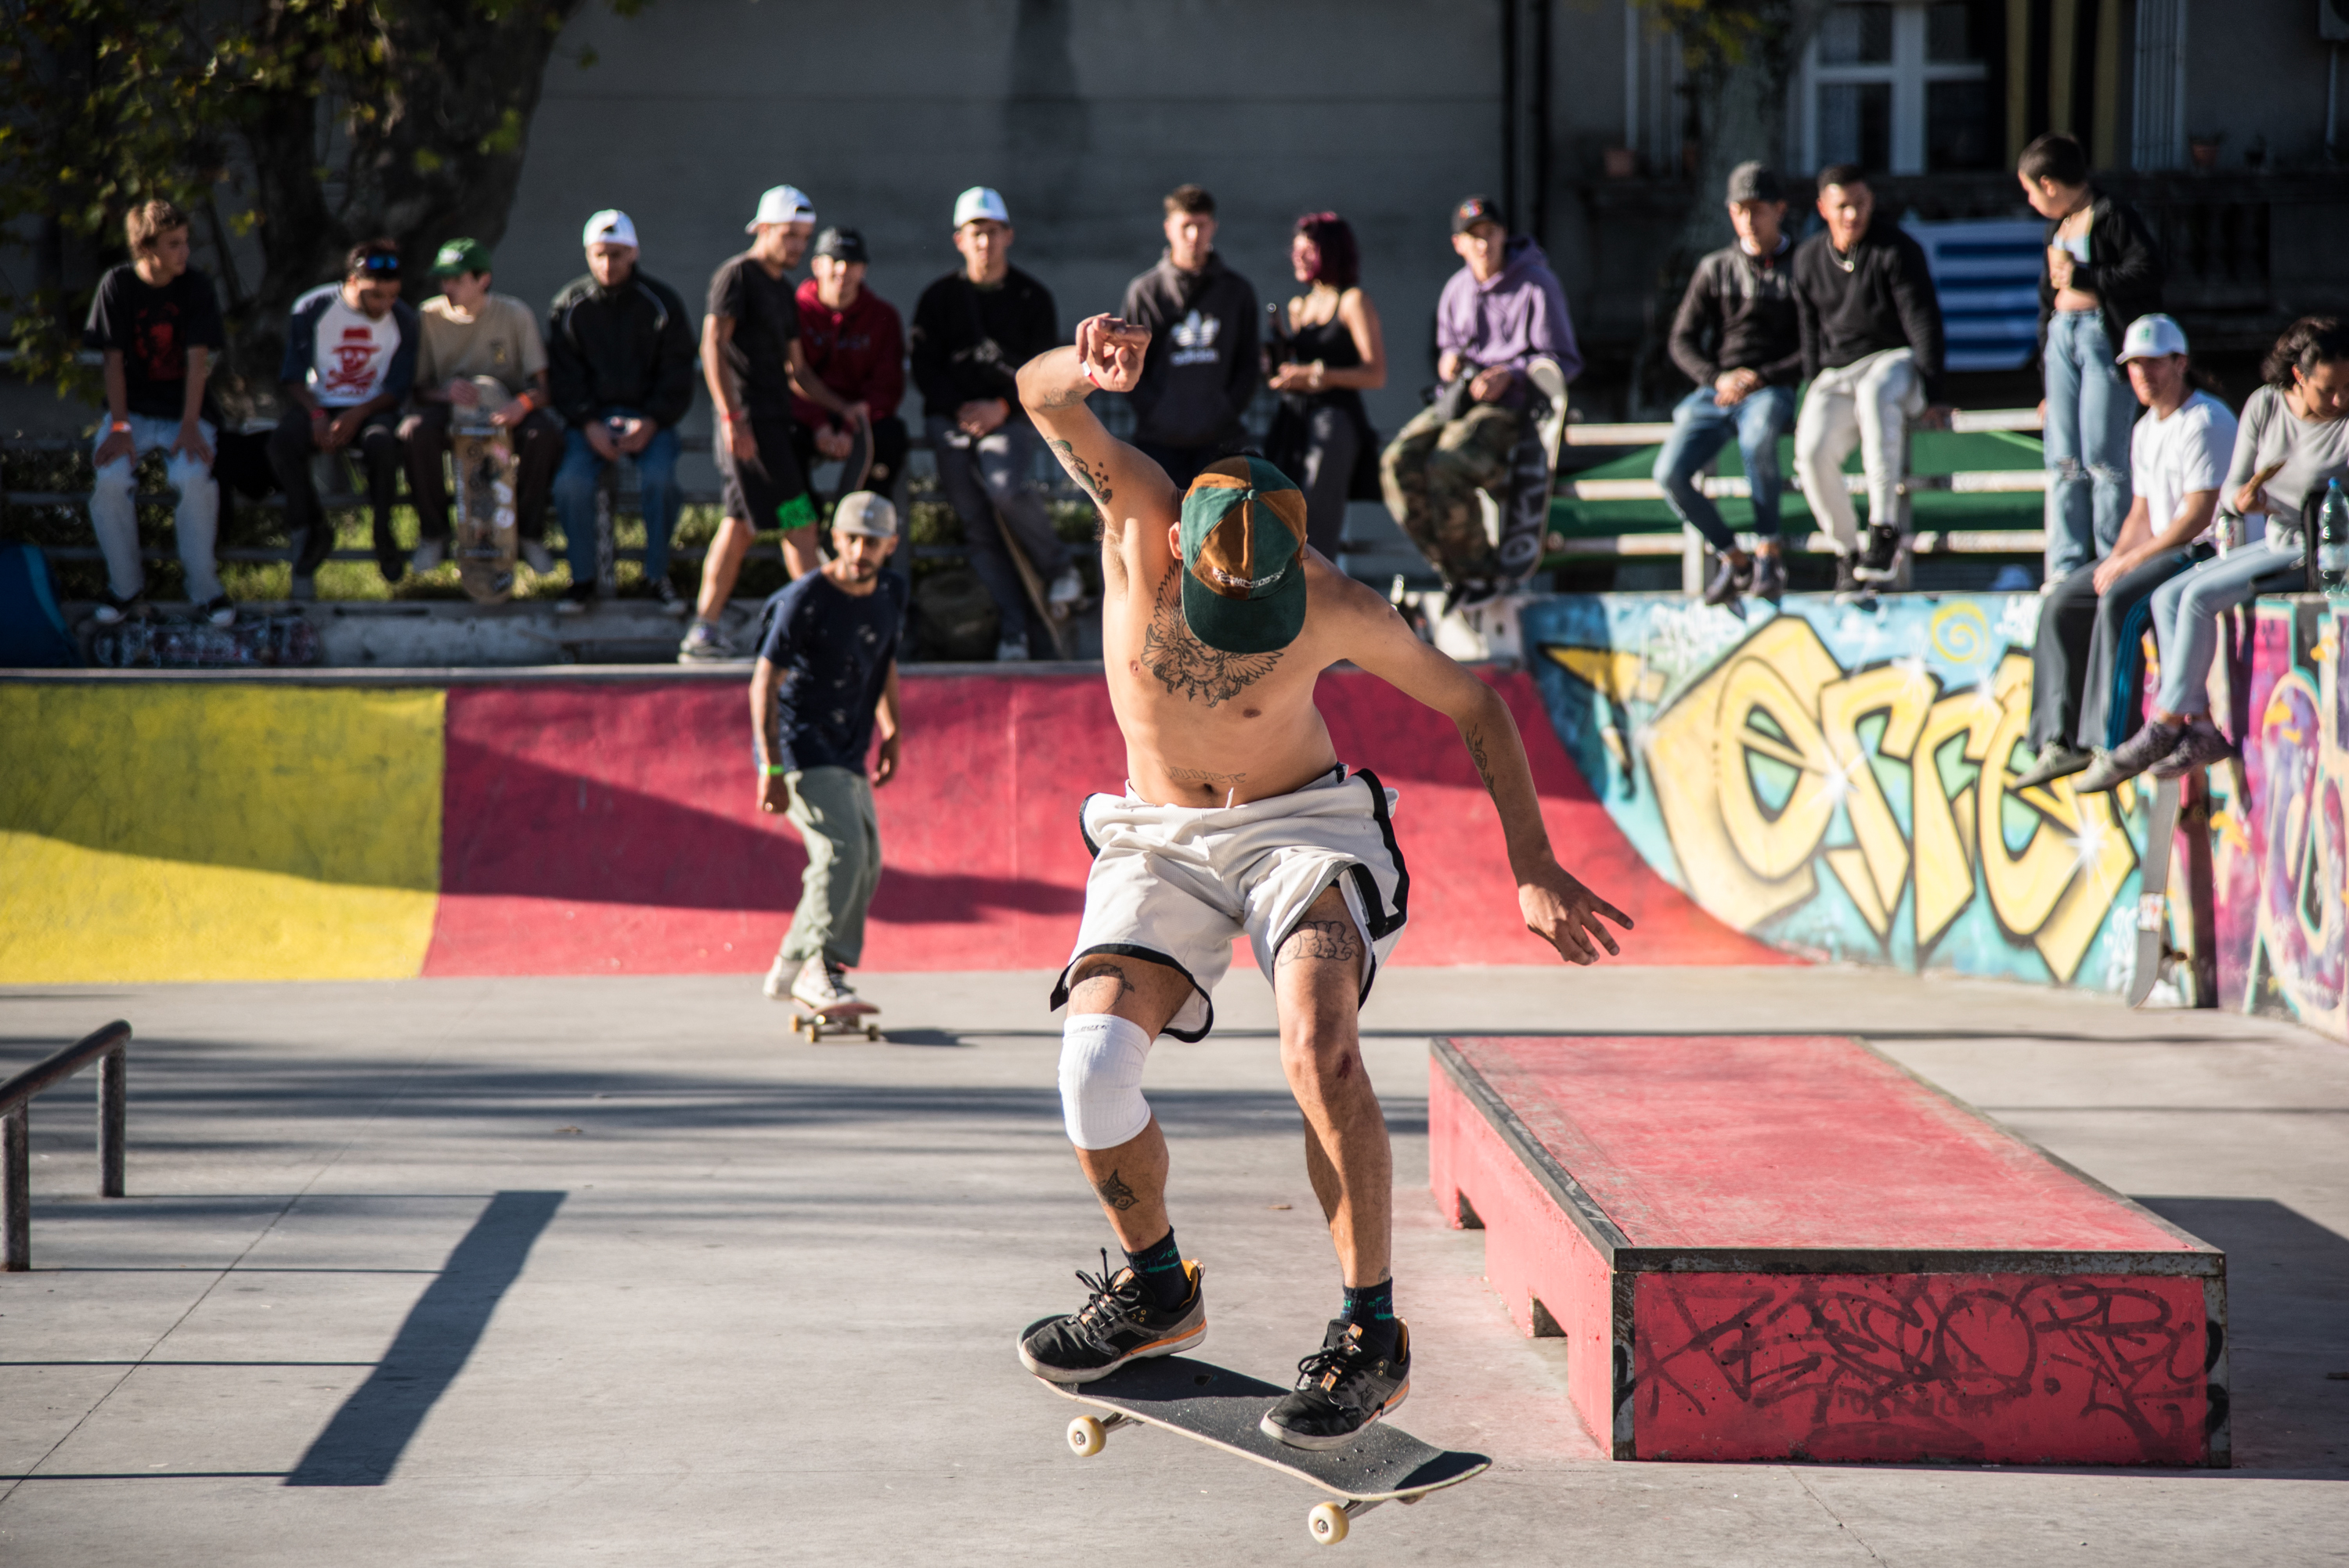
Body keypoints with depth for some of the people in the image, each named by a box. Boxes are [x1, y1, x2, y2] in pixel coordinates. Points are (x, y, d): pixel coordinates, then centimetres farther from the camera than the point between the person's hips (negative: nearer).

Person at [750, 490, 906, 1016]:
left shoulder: (890, 594, 5)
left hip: (847, 755, 8)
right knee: (842, 851, -22)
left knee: (864, 867, 9)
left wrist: (891, 732, 19)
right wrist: (771, 768, -23)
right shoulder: (805, 599, -16)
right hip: (800, 749, -8)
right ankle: (818, 967, -19)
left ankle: (791, 970, 19)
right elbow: (764, 683, -17)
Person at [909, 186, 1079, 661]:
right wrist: (959, 409, -12)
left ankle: (1057, 566, -4)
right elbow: (925, 368, 4)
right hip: (951, 419, 2)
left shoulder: (1032, 298, 7)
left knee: (1007, 488, -30)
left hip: (1013, 415, -2)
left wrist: (1002, 407, -12)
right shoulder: (938, 298, 8)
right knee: (976, 524, -7)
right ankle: (1015, 628, -5)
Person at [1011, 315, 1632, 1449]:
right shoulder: (1139, 517, -18)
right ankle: (1156, 1290, 7)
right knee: (1092, 1066, -20)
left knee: (1319, 1049, -30)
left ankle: (1371, 1338, -17)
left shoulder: (1335, 607, -20)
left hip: (1300, 826, -2)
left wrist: (1532, 867, -8)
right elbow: (1040, 398, -32)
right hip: (1157, 838, 2)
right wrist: (1083, 368, -56)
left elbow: (1473, 704, -6)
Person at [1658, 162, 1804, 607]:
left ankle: (1768, 555, -26)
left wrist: (1760, 378, -13)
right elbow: (1682, 340, 12)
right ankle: (1734, 561, -2)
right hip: (1713, 392, 4)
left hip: (1771, 390, -4)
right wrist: (1716, 378, -7)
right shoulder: (1716, 268, 16)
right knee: (1670, 473, -20)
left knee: (1757, 439, -39)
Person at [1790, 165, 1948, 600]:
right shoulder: (1808, 259, 9)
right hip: (1836, 374, 4)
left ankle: (1886, 529, -39)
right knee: (1811, 450, -26)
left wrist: (1927, 395, -16)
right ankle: (1847, 552, -7)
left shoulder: (1897, 250, -4)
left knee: (1876, 391, -42)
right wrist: (1816, 391, 7)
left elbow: (1923, 322, -8)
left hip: (1894, 360, -4)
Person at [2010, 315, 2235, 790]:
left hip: (2208, 551, -10)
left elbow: (2200, 513, -19)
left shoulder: (2205, 421, -13)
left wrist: (2133, 560, -17)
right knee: (2063, 603, 0)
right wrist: (2116, 559, 1)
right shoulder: (2146, 430, 17)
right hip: (2160, 551, 10)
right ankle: (2062, 739, -3)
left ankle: (2112, 744, -30)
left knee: (2120, 601, -31)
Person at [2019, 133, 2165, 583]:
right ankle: (2066, 565, 7)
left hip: (2104, 338, -8)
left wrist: (2081, 276, -15)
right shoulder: (2058, 227, 17)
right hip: (2061, 339, 8)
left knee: (2103, 460, -8)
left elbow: (2147, 271, -19)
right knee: (2064, 461, 5)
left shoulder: (2112, 216, -8)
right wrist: (2046, 382, 21)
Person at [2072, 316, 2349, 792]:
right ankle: (2201, 729, -17)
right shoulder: (2264, 406, 1)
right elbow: (2232, 489, 4)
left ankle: (2163, 728, -15)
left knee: (2200, 598, -22)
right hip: (2271, 543, 7)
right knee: (2167, 597, -10)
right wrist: (2242, 500, -19)